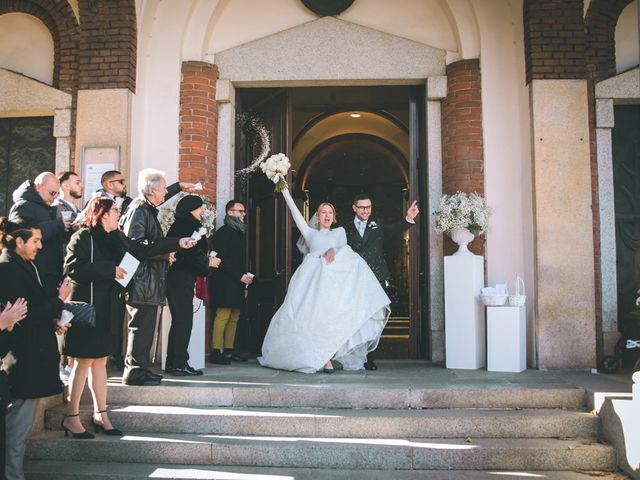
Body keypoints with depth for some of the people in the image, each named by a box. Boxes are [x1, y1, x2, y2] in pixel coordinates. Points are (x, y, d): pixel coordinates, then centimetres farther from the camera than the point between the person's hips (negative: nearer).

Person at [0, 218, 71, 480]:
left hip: (34, 355, 10)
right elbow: (25, 315, -20)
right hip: (23, 358, -10)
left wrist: (53, 321, 4)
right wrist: (59, 299, -12)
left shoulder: (26, 265, 12)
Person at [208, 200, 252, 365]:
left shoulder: (240, 232, 20)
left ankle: (228, 351, 10)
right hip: (224, 282, -8)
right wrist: (240, 276, -16)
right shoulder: (223, 232, -6)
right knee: (223, 316, -11)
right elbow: (222, 259, -14)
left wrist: (245, 278, 10)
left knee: (234, 318, 6)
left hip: (237, 283, 8)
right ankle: (216, 352, -10)